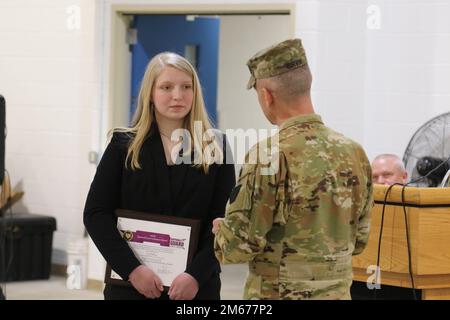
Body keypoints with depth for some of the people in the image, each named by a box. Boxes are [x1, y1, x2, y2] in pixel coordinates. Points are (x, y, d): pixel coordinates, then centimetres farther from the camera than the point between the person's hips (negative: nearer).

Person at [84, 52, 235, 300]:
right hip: (131, 285, 0)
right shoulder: (124, 145, 4)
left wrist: (196, 275, -15)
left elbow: (224, 220, -2)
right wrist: (131, 268, -13)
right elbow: (96, 214, -1)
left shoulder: (215, 149, 4)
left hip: (195, 288, 0)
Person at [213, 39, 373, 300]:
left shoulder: (271, 156, -17)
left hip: (277, 295, -6)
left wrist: (221, 232, 6)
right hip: (338, 292, 6)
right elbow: (359, 239, 11)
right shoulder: (354, 153, 3)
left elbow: (241, 244, -15)